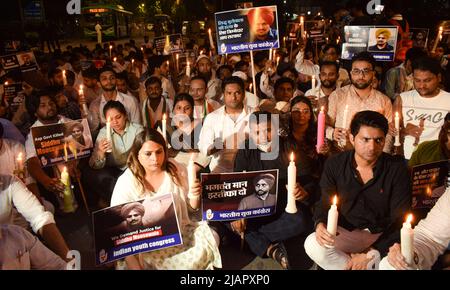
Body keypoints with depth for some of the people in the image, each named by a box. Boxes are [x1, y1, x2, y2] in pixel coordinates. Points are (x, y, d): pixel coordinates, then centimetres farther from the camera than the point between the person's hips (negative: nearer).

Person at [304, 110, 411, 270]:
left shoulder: (397, 169, -11)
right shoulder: (335, 164, -7)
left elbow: (401, 218, -11)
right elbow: (324, 202, 0)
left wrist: (370, 254, -19)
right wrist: (320, 224, -24)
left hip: (383, 235, 0)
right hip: (344, 232, 1)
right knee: (313, 244, -27)